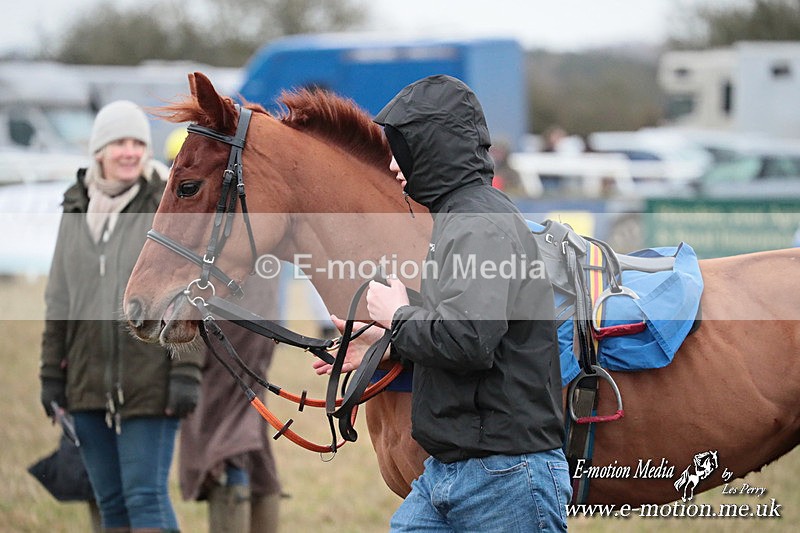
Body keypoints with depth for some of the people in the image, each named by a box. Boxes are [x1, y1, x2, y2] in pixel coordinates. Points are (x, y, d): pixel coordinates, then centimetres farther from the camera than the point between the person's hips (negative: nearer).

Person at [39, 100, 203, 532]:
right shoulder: (75, 212, 11)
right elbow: (58, 301, 15)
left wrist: (186, 372, -13)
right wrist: (51, 373, 11)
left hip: (149, 381, -5)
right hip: (89, 379, 5)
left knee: (146, 495, -9)